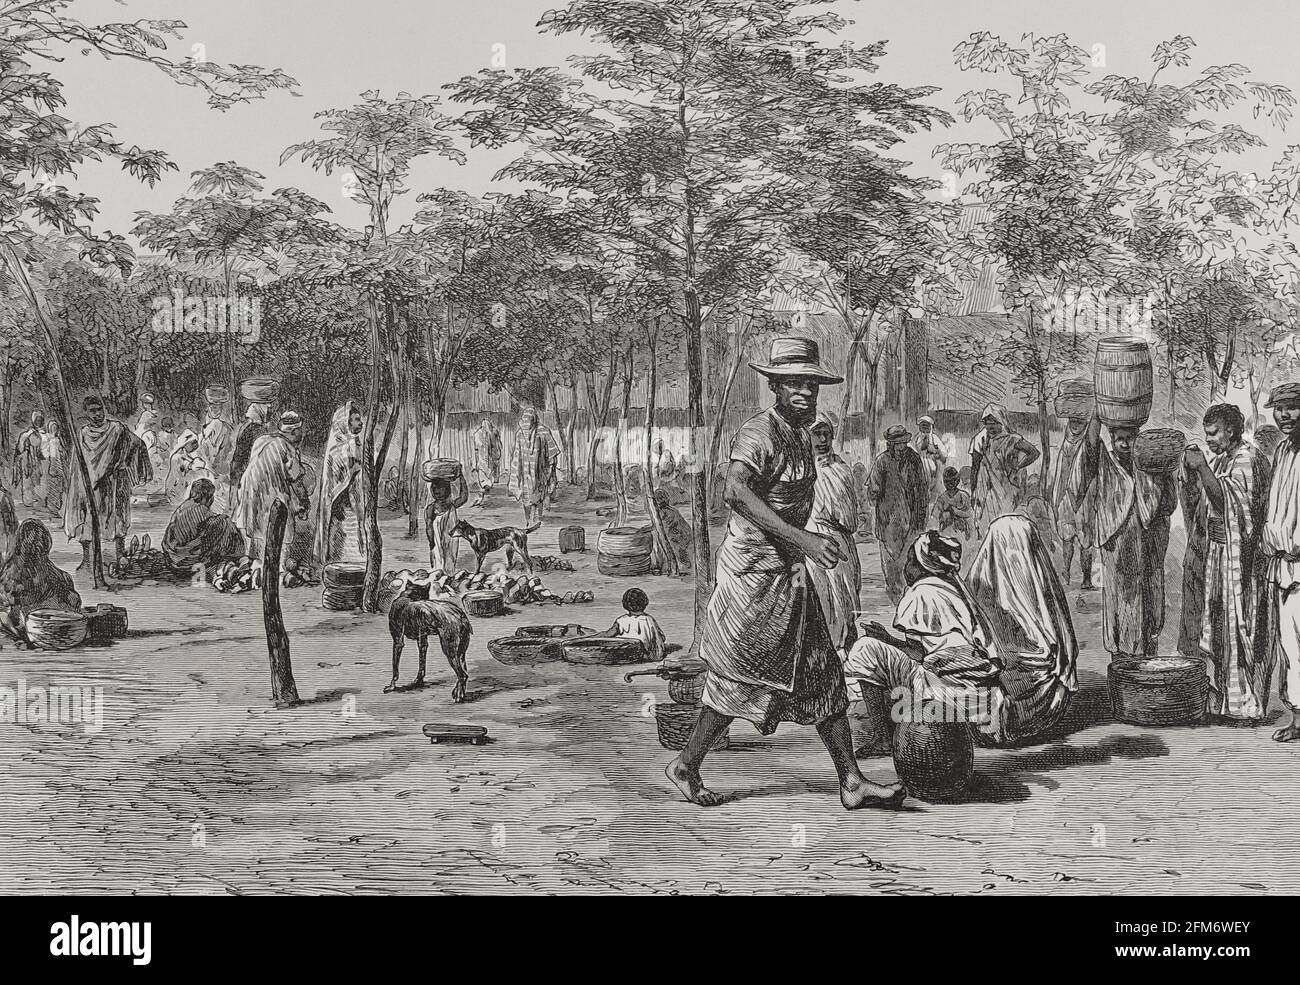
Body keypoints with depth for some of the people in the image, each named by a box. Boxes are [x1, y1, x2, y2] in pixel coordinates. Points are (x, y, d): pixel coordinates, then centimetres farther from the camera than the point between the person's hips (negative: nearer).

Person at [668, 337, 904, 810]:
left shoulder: (802, 435, 12)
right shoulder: (757, 434, -18)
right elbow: (736, 492, -34)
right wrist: (802, 539, -39)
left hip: (790, 570, 9)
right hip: (754, 570, -9)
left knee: (821, 673, 7)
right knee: (738, 677, 1)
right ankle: (685, 766, 17)